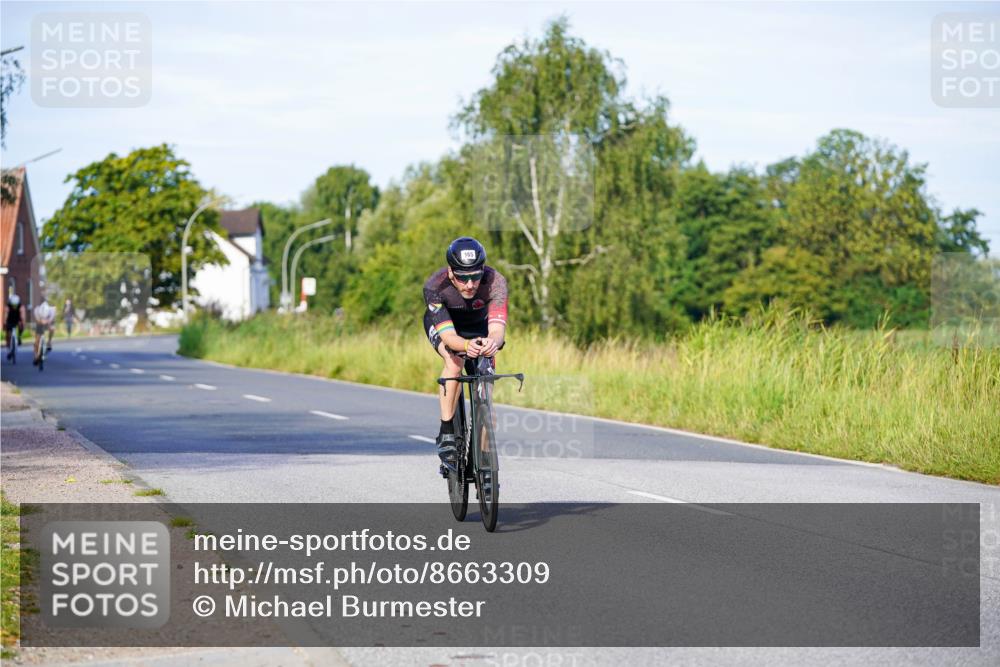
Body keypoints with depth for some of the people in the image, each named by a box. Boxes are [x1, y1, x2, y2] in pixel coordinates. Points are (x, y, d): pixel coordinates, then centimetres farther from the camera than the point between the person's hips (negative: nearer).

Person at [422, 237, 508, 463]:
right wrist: (466, 345, -67)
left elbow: (497, 328, -46)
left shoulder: (495, 282, -36)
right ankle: (446, 434, -22)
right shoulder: (434, 287, -38)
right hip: (442, 323, -2)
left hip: (478, 326, 2)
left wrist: (493, 342, -70)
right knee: (454, 363, -32)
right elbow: (448, 336, -44)